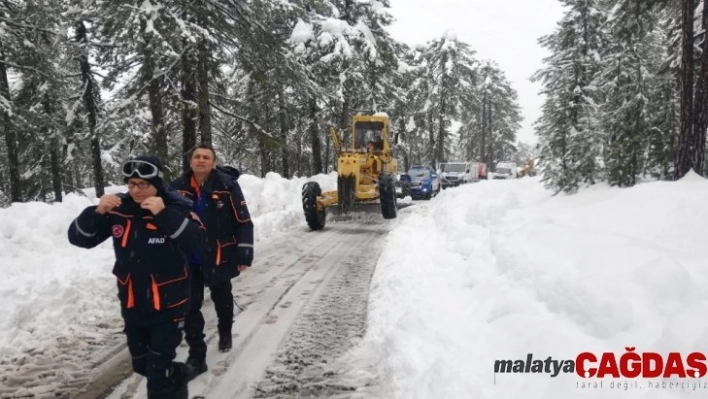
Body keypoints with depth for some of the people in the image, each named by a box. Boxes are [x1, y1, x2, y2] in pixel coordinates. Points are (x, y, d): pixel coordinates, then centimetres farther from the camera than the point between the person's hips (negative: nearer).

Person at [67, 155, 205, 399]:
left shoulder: (175, 206, -16)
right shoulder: (118, 208, -6)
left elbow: (198, 242, -29)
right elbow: (78, 238, -4)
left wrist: (165, 215, -37)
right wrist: (97, 212, -22)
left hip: (168, 305, -5)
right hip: (132, 305, 5)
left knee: (158, 374, -4)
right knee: (142, 366, 22)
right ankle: (177, 376, 49)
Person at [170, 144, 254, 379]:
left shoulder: (227, 186, -13)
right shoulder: (178, 187, -4)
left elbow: (243, 222, -11)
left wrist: (244, 255, -13)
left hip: (220, 257, -1)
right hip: (188, 259, 2)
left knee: (222, 299, 21)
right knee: (191, 306, 0)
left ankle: (225, 333, 48)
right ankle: (197, 356, 11)